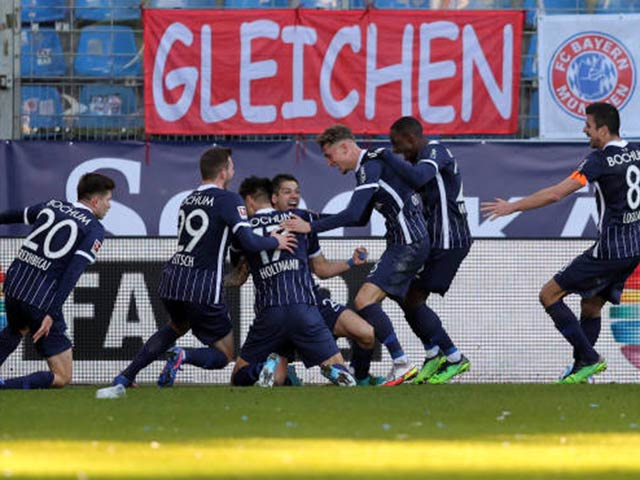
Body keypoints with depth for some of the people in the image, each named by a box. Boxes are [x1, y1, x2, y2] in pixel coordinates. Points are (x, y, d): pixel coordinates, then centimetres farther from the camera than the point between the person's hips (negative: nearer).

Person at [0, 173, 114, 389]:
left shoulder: (52, 206, 13)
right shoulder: (94, 229, -5)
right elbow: (73, 272, -16)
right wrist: (51, 314, -20)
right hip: (42, 300, -7)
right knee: (62, 377, 0)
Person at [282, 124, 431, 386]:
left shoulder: (372, 165, -14)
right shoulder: (368, 166, 18)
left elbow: (354, 214, -24)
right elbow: (361, 218, 27)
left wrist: (311, 227, -22)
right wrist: (319, 219, 19)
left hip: (409, 244, -10)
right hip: (405, 243, 10)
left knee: (365, 299, -18)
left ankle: (402, 364, -17)